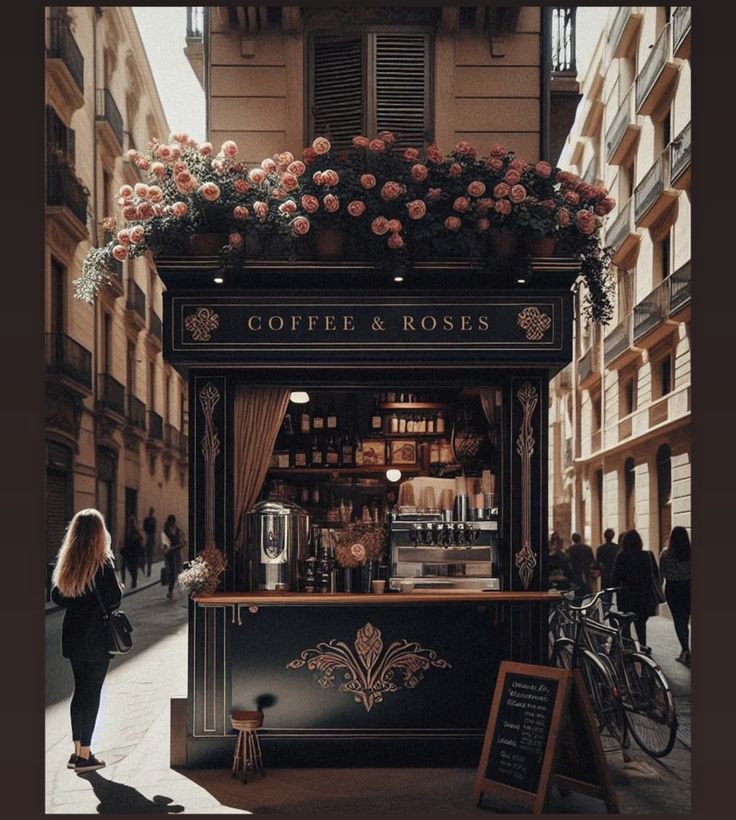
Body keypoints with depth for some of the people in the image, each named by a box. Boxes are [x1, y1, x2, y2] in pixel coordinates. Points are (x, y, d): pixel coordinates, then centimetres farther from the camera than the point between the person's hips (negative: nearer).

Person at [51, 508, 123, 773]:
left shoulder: (66, 562, 3)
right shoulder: (102, 564, -15)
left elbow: (56, 596, 9)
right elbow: (113, 599, -18)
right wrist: (119, 589, 2)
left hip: (72, 636, 6)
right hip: (96, 637, -6)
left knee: (80, 689, 16)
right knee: (92, 692, 2)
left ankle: (77, 751, 21)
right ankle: (85, 756, 6)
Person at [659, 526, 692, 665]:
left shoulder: (666, 553, -10)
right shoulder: (690, 552, -5)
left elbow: (661, 573, -6)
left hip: (672, 587, -2)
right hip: (688, 587, 2)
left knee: (678, 620, 3)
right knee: (685, 619, 13)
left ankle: (686, 650, -10)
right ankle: (684, 651, 18)